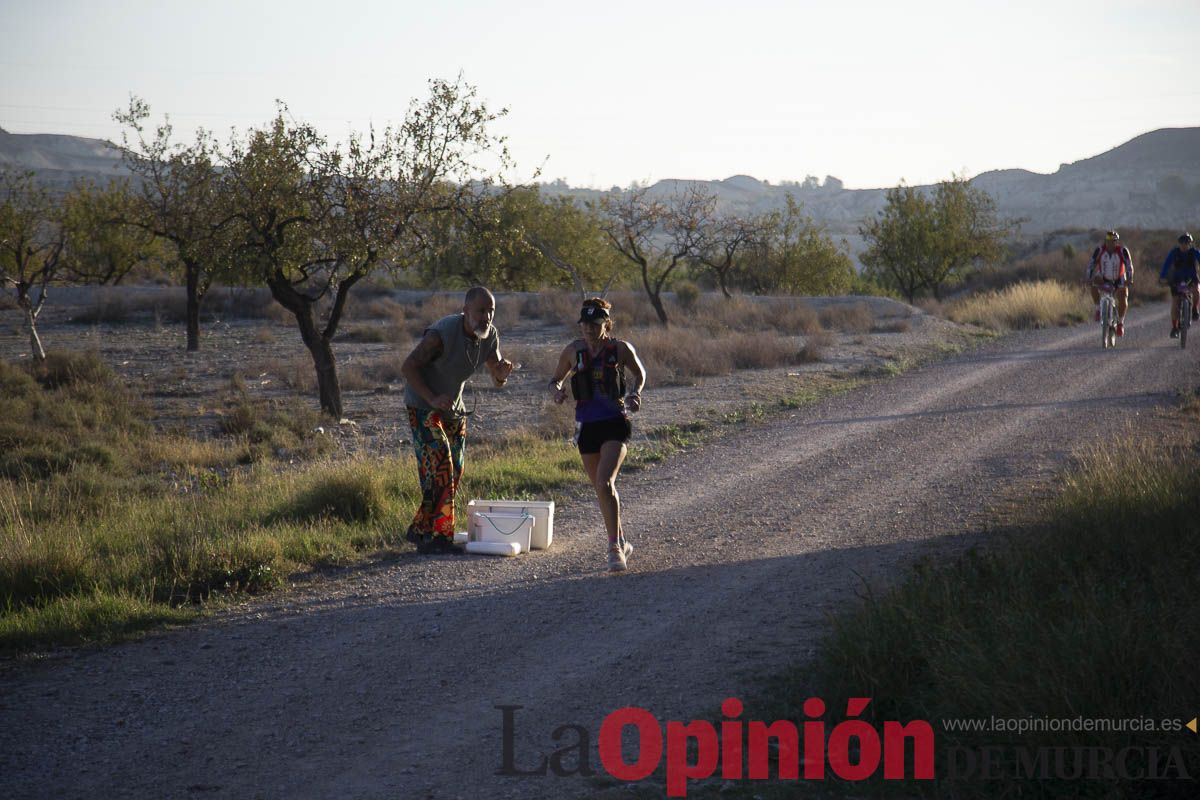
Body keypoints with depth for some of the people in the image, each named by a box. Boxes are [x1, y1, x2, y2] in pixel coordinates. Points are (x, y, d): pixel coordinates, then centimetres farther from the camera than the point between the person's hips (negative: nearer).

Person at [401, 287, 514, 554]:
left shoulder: (490, 336, -8)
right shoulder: (442, 333, -28)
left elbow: (498, 380, 1)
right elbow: (407, 367, -22)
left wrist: (503, 372, -24)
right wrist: (433, 399, -31)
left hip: (453, 407, 7)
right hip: (423, 405, -7)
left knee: (454, 472, 7)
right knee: (439, 468, -17)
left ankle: (420, 531, 19)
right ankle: (435, 537, -13)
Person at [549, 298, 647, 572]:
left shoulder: (621, 349, -5)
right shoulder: (573, 351, 0)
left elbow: (640, 374, 12)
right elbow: (555, 379, 14)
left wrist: (634, 393, -7)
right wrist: (558, 391, -9)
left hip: (615, 424, -4)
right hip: (587, 426, 4)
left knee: (605, 484, -21)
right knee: (602, 489, 13)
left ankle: (615, 548, -16)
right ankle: (621, 542, 33)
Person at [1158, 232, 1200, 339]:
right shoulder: (1174, 252, -12)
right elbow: (1166, 265, -21)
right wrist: (1162, 277, -37)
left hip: (1191, 279, 0)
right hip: (1177, 280, 0)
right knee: (1175, 303, -10)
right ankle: (1174, 328, -1)